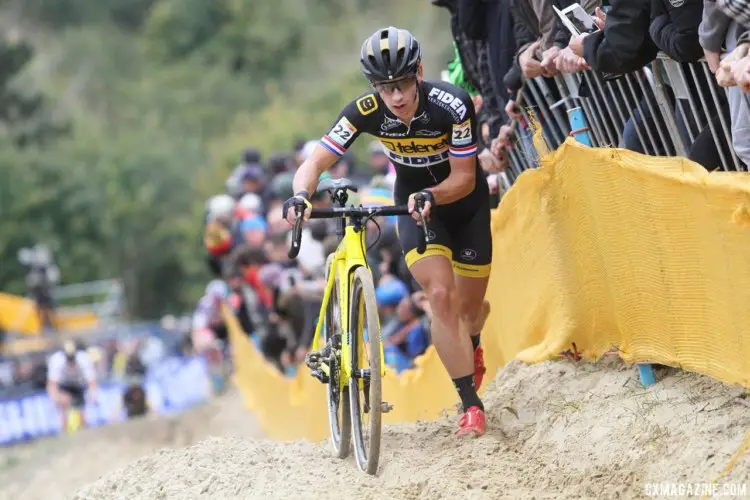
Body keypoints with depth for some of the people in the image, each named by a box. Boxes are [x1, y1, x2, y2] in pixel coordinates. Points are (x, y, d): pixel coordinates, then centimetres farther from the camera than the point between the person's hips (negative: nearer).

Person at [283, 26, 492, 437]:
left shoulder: (452, 105, -32)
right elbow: (316, 162, -25)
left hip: (464, 203, -1)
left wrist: (432, 195, -45)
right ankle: (471, 404, -11)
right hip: (415, 204, 1)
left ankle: (471, 347, 50)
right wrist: (300, 195, -46)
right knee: (441, 296, -19)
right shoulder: (366, 111, -26)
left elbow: (464, 178, -25)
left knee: (470, 304, 11)